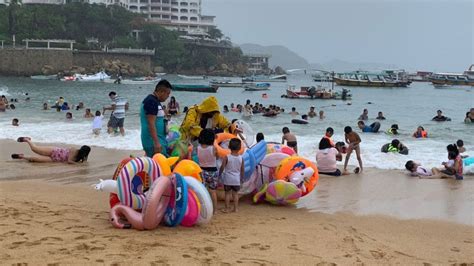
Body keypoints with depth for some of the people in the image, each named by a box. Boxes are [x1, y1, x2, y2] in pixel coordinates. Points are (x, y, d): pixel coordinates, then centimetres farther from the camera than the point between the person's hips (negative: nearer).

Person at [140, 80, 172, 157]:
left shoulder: (155, 101, 16)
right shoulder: (152, 102, -15)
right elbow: (151, 124, -21)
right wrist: (156, 143, -25)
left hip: (158, 141, 10)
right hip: (153, 142, -10)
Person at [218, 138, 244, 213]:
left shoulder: (226, 157, -11)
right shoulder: (241, 158, -3)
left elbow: (222, 167, -11)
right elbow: (242, 170, 3)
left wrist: (219, 174, 5)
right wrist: (241, 178, 15)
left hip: (228, 179, -2)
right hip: (237, 179, 2)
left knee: (227, 193, 6)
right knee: (235, 193, 11)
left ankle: (227, 208, 8)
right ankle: (235, 208, 12)